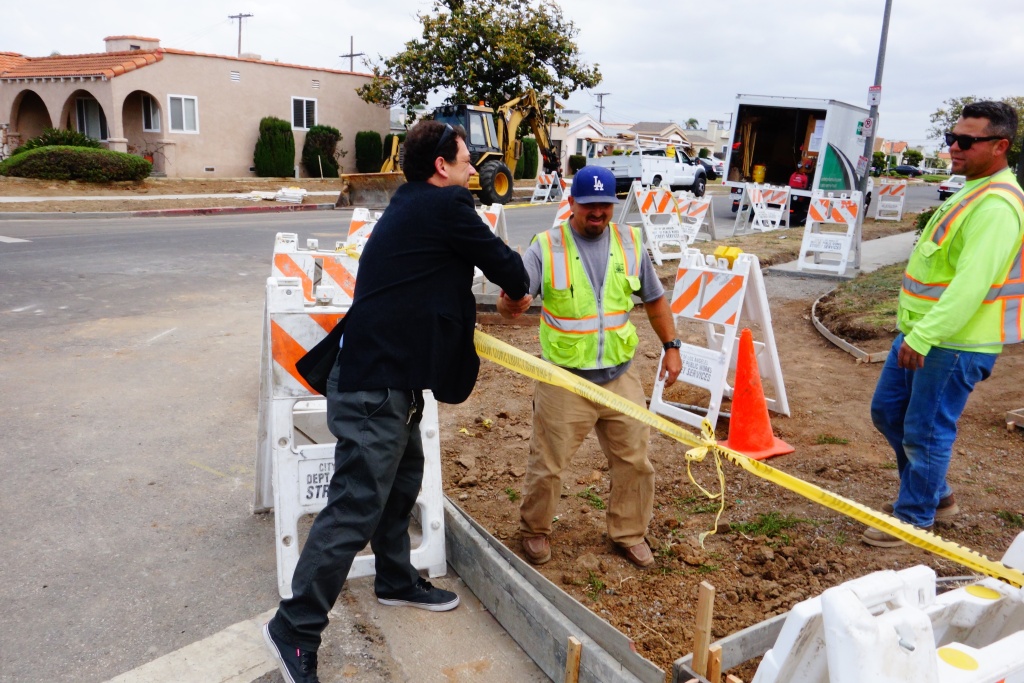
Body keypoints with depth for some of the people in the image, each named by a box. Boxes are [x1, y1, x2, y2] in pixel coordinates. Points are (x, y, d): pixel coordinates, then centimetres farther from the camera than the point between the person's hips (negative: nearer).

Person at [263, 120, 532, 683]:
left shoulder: (411, 206, 16)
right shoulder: (446, 206, -12)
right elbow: (501, 261, -5)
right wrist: (517, 292, 16)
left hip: (386, 376, 11)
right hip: (377, 384, -11)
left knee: (402, 477, 23)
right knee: (356, 507, -4)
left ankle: (396, 580, 41)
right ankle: (295, 630, 8)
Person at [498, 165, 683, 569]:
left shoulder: (630, 243, 3)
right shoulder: (546, 247, -9)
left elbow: (654, 299, 13)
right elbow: (511, 298, -17)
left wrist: (671, 346, 9)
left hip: (620, 377, 3)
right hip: (564, 380, -3)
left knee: (634, 460, 12)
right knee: (547, 463, 7)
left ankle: (629, 532, 33)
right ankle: (535, 530, 32)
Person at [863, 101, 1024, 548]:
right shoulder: (974, 192, 14)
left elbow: (972, 285, -27)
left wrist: (923, 337, -28)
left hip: (955, 343, -10)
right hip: (923, 331, 10)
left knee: (926, 431, 2)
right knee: (887, 410, 18)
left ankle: (914, 518, 20)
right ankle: (936, 496, 34)